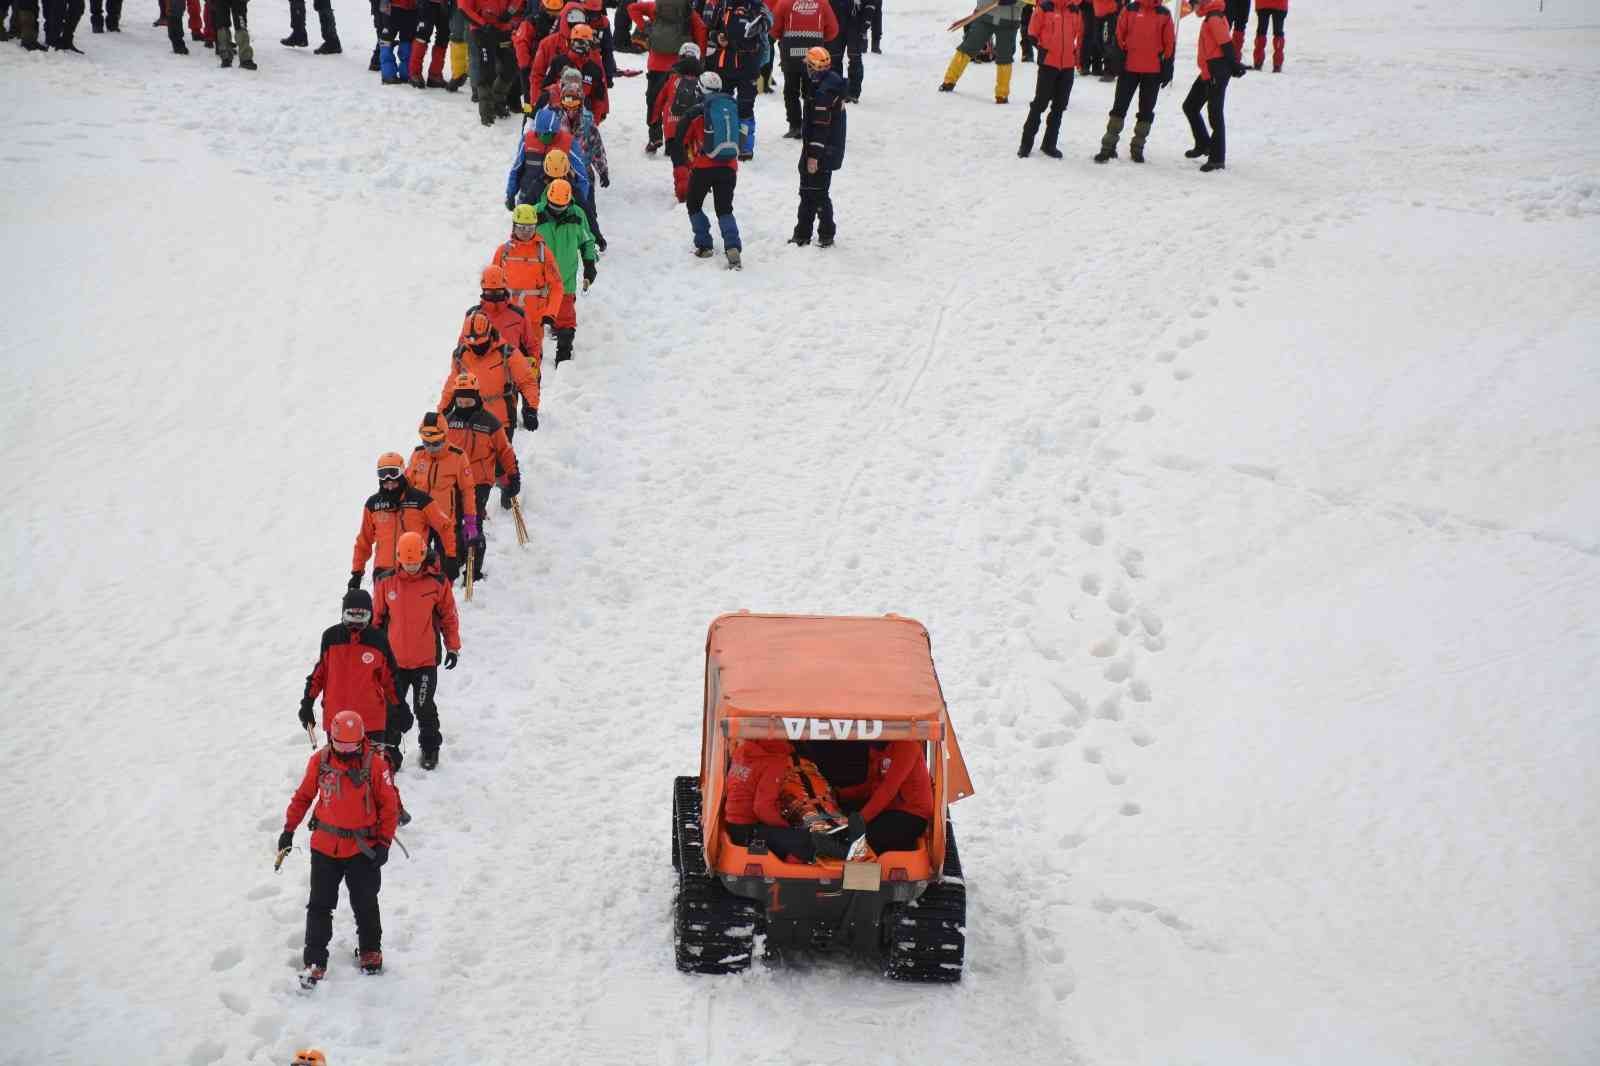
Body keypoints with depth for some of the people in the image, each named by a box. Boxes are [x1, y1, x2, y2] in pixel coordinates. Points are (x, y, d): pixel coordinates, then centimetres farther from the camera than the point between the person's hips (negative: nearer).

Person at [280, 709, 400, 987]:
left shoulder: (375, 765, -12)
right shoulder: (320, 761, -5)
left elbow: (389, 805, -4)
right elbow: (303, 796, 8)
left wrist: (384, 842, -8)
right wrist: (289, 828, 8)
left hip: (363, 848, -1)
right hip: (324, 846, 1)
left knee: (365, 904, 11)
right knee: (319, 906, 2)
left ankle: (370, 951, 33)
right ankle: (314, 961, 10)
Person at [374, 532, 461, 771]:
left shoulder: (437, 582, -5)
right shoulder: (387, 582, -2)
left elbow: (449, 616, 4)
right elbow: (377, 617, 8)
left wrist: (453, 647, 4)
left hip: (426, 660, -2)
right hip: (393, 660, 2)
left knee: (424, 708, 6)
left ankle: (430, 749, 23)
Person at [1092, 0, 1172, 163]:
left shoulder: (1164, 14, 3)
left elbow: (1169, 42, 5)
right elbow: (1119, 35, 3)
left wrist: (1167, 67, 2)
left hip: (1153, 70, 1)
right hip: (1129, 68, -1)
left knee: (1146, 111, 7)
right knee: (1119, 107, 1)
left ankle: (1138, 148, 17)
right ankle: (1108, 146, 5)